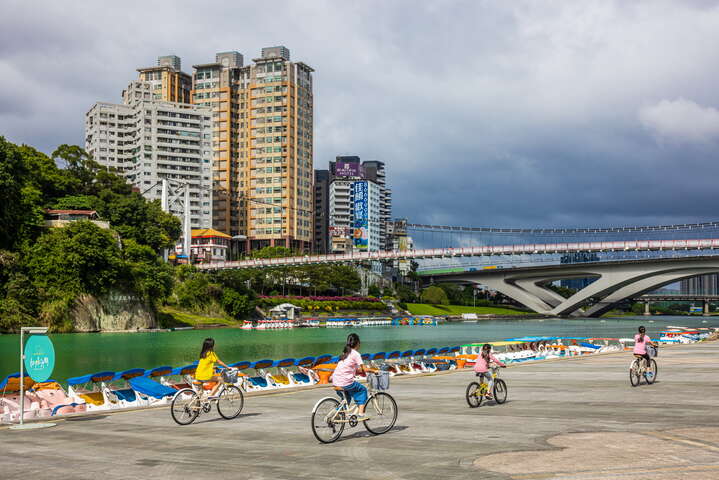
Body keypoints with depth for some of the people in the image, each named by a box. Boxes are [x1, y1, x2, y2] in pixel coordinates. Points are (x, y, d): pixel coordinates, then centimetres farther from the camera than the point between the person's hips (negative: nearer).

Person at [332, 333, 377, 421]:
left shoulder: (345, 353, 19)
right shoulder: (355, 354, -5)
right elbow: (364, 369, -7)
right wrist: (374, 370, 7)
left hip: (335, 382, 8)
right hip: (346, 382, -8)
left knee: (346, 396, 32)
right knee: (363, 390, 12)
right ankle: (360, 414, 4)